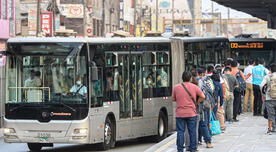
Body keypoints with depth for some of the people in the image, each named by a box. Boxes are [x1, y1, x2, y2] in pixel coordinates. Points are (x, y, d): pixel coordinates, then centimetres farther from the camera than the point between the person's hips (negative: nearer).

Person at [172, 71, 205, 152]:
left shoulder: (176, 87, 0)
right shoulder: (194, 87, -2)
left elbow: (173, 99, 9)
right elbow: (202, 97, -2)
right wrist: (196, 103, 11)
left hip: (180, 114, 0)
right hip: (191, 113, 0)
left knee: (180, 132, 4)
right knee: (192, 132, 7)